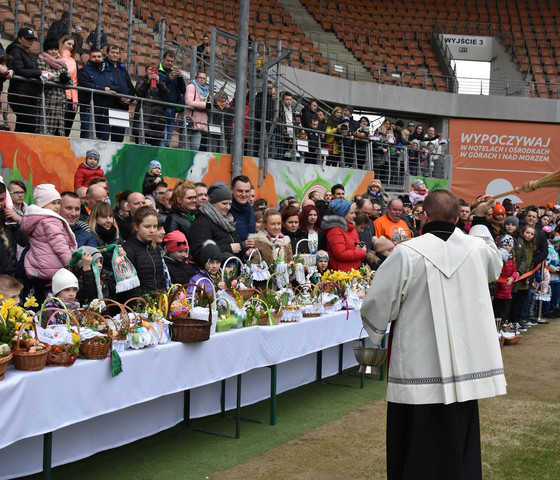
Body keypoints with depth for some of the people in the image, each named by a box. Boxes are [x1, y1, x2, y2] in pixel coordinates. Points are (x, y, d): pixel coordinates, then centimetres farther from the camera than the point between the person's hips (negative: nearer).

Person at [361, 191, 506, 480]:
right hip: (465, 369, 4)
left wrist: (370, 341, 12)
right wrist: (480, 220, 34)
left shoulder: (407, 253, -15)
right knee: (461, 449, 17)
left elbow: (377, 304, -8)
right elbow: (494, 267, 24)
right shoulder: (477, 248, -2)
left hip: (419, 370, -4)